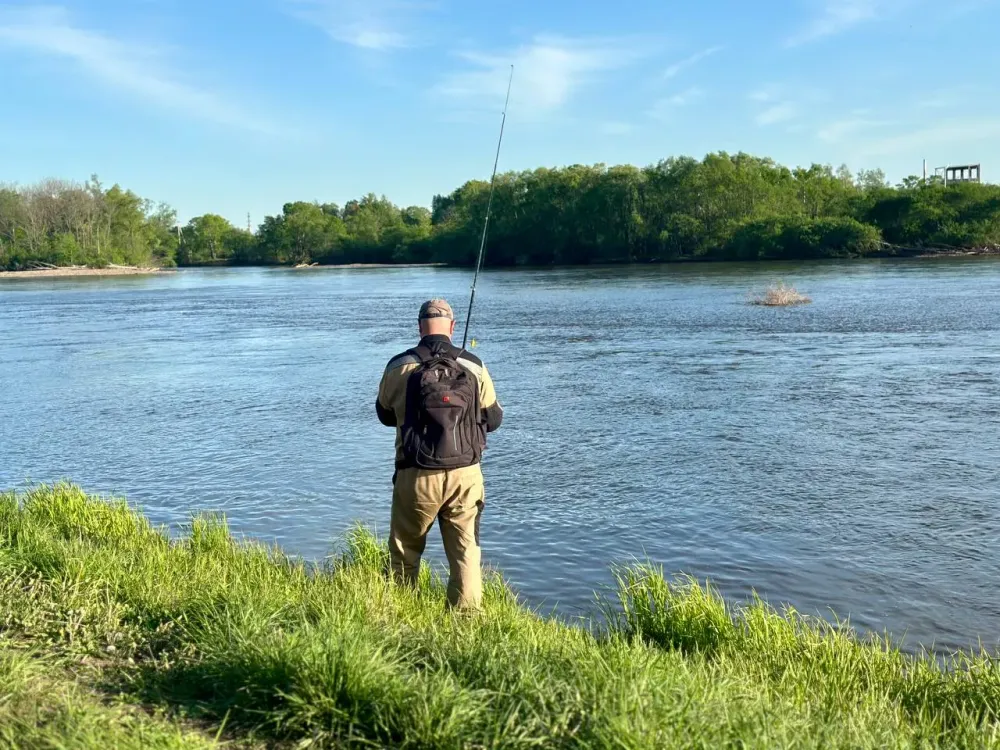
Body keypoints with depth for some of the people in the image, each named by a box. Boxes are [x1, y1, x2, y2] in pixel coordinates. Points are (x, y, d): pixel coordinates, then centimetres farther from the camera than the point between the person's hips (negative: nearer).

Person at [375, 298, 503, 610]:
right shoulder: (474, 367, -1)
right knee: (466, 552, 9)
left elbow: (386, 415, 12)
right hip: (465, 475, 1)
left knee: (405, 553, 16)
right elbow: (493, 419, 8)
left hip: (417, 476, 0)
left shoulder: (399, 367, -3)